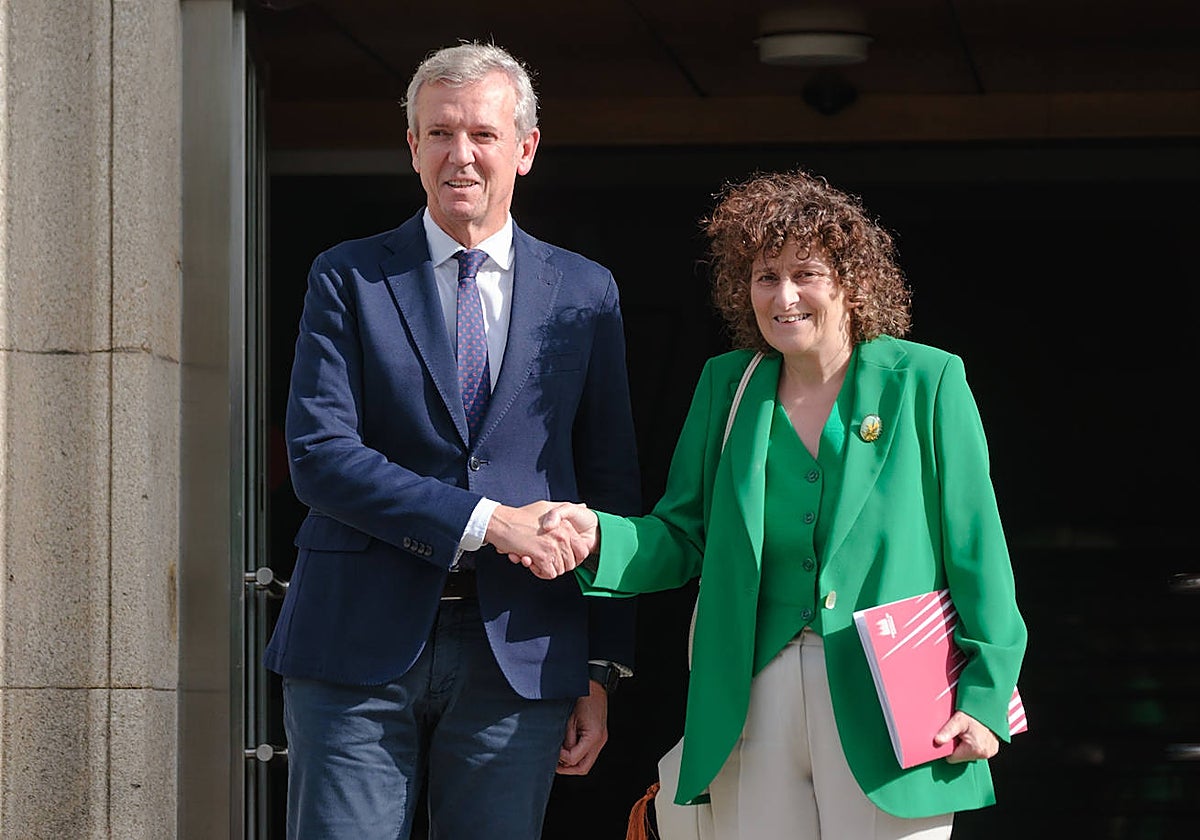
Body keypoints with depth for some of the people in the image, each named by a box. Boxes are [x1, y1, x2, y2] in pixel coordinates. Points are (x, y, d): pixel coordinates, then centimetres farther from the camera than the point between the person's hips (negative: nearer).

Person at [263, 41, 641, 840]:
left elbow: (612, 492, 11)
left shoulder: (585, 293, 11)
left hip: (519, 655, 1)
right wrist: (484, 520, -14)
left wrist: (603, 670, 7)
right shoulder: (349, 278, 6)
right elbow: (319, 453, -6)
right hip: (360, 648, -1)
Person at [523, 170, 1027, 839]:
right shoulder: (726, 385, 11)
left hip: (885, 703, -3)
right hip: (757, 702, 4)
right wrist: (598, 539, -10)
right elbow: (684, 537, 10)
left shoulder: (926, 382, -1)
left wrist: (986, 693, -7)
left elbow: (975, 549, -2)